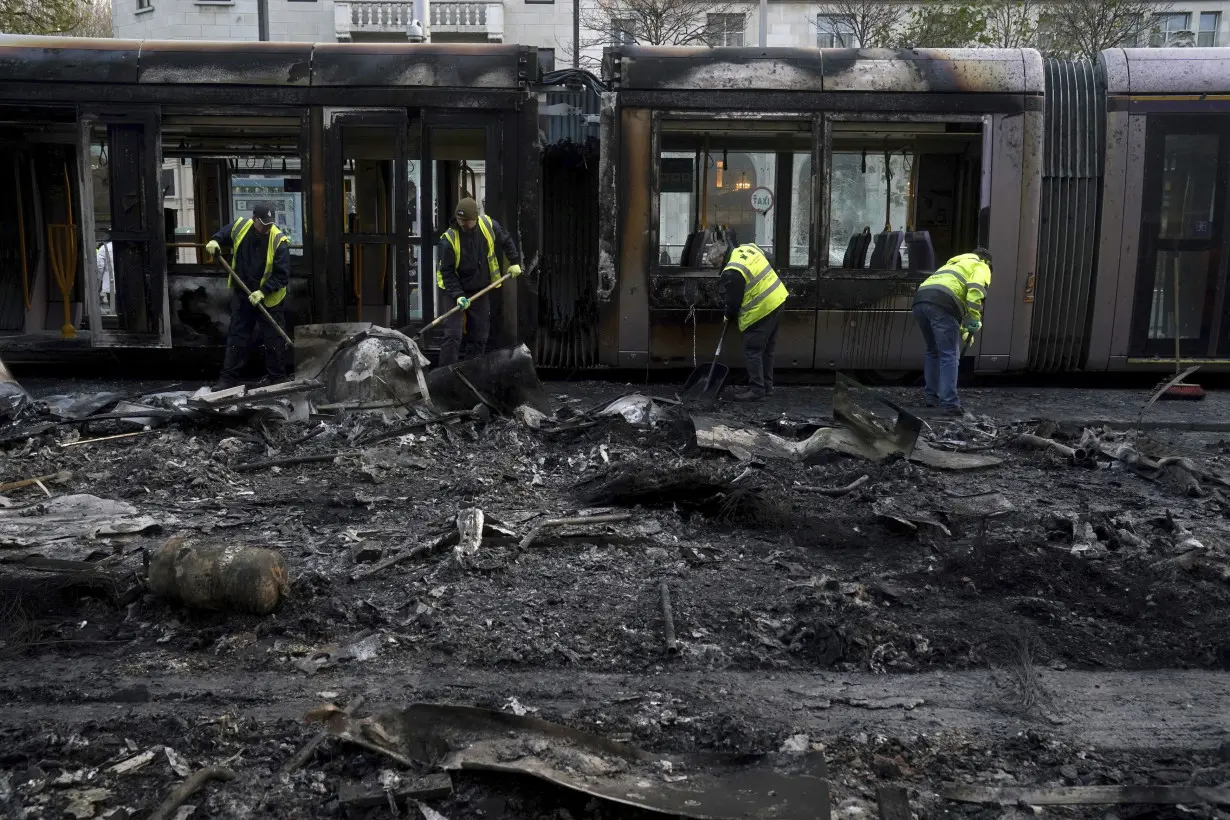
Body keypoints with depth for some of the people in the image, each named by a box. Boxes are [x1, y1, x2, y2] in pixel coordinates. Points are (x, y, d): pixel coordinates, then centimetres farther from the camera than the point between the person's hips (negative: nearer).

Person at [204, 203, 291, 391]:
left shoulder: (279, 241, -21)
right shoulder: (240, 226, -9)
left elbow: (282, 275, -20)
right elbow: (223, 234, 15)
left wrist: (263, 292, -27)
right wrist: (215, 241, -6)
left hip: (269, 299, -4)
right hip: (241, 294, 4)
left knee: (272, 340, 4)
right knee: (236, 337, 9)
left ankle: (276, 377, 18)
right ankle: (229, 377, 16)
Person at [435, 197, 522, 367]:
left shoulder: (489, 225, -10)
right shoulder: (449, 239, -21)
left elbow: (506, 241, 11)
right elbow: (447, 272, -17)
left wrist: (514, 262, 8)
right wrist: (458, 295, -25)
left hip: (480, 291, 4)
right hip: (454, 291, -4)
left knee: (479, 337, 9)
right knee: (453, 336, -14)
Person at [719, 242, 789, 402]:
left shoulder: (731, 272, -21)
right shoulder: (749, 248, 4)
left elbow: (733, 301, -12)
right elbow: (770, 263, 19)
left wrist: (727, 318, 8)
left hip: (760, 311, -9)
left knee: (752, 351, 1)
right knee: (766, 350, 17)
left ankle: (757, 390, 4)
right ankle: (767, 386, 26)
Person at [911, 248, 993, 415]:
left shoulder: (953, 263, 42)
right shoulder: (981, 267, 18)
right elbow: (975, 291, -5)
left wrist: (962, 329, 47)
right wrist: (973, 322, -7)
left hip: (920, 301, 7)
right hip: (941, 305, -7)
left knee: (933, 351, 22)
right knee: (949, 355, -4)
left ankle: (932, 397, 24)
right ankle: (949, 403, -9)